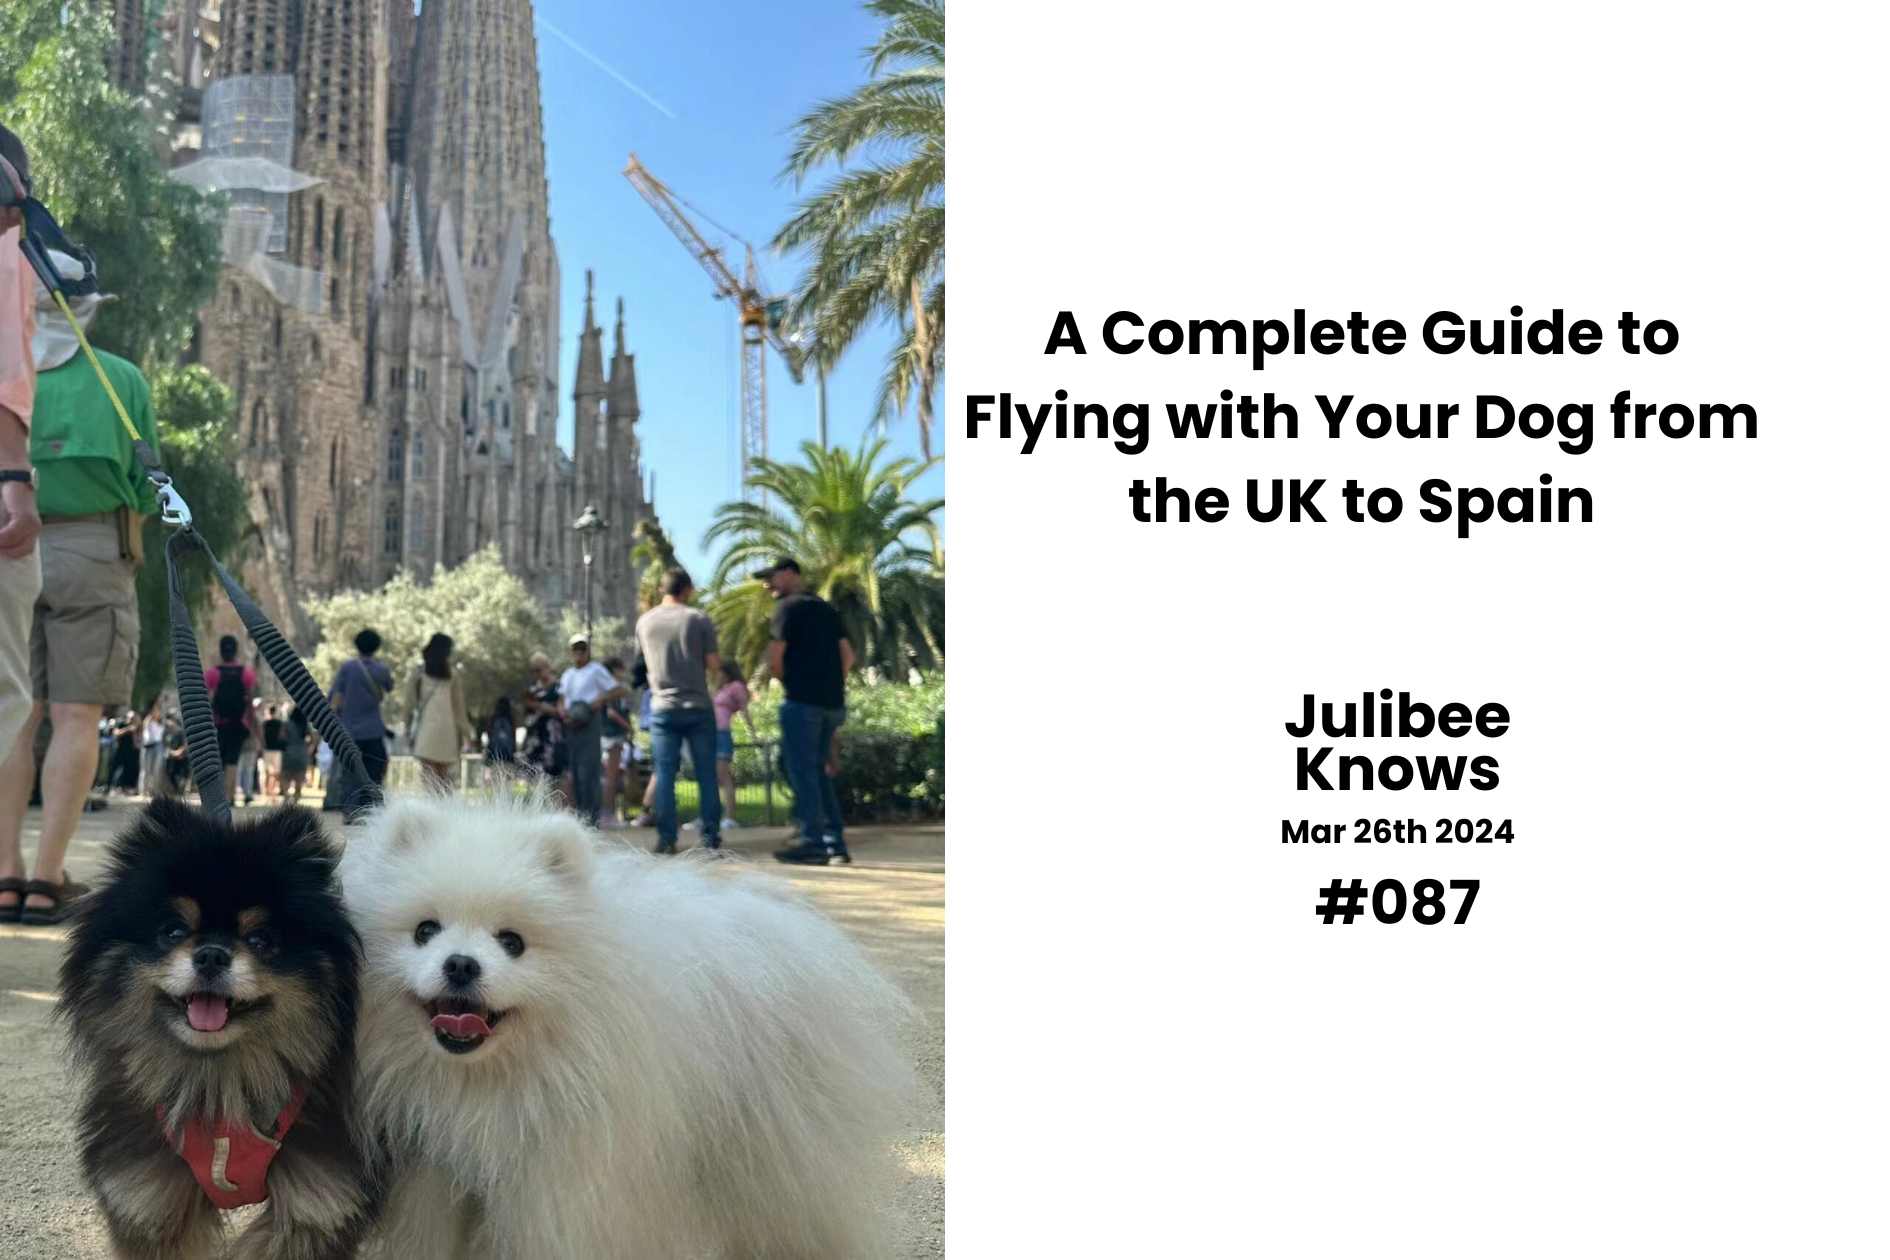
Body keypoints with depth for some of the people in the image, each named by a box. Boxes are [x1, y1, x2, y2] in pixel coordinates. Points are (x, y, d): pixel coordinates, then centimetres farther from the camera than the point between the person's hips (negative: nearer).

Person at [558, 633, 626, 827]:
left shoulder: (596, 670, 0)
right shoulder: (567, 674, 21)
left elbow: (619, 689, -4)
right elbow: (561, 700, 23)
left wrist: (600, 700, -17)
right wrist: (563, 713, 1)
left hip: (589, 723, -7)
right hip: (571, 726, 7)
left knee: (588, 771, -13)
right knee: (575, 772, 9)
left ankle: (592, 816, -13)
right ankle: (580, 813, 15)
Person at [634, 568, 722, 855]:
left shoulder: (644, 622, 5)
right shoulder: (699, 619, -4)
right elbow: (713, 664, -5)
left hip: (663, 707, 2)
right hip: (698, 706, -2)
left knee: (665, 775, 3)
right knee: (706, 773, 5)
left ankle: (666, 838, -1)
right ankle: (710, 835, 5)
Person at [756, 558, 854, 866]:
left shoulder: (788, 607, -5)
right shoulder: (825, 607, 19)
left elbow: (774, 661, -10)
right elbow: (848, 655, 17)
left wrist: (787, 681, 8)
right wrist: (832, 685, 15)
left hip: (802, 701, -8)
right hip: (833, 702, 8)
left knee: (802, 772, -3)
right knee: (819, 771, 14)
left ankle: (813, 843, -6)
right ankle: (835, 843, 11)